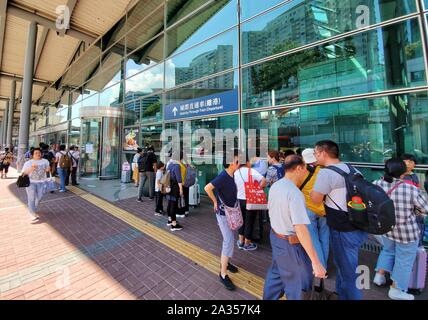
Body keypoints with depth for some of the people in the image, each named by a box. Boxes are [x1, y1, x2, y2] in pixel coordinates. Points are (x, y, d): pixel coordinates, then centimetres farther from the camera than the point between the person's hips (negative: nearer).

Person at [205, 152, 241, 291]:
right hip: (223, 213, -8)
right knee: (228, 241, -4)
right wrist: (215, 202, -21)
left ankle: (225, 262, 40)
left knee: (230, 239, 20)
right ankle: (223, 274, 10)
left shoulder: (231, 175, 0)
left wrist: (234, 205, 10)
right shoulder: (223, 176, -24)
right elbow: (207, 188, -34)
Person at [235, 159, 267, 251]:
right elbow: (264, 181, -22)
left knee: (242, 221, 20)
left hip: (239, 199, 5)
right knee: (249, 222, 10)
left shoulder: (235, 173, 0)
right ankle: (247, 244, 25)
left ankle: (241, 242, 31)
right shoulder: (251, 171, -15)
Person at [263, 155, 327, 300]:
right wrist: (315, 261, -26)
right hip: (289, 243, -8)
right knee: (294, 280, 18)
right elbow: (301, 229, -31)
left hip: (275, 235, 8)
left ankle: (269, 297, 45)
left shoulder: (275, 186, -3)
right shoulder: (295, 193, -29)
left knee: (276, 272, 27)